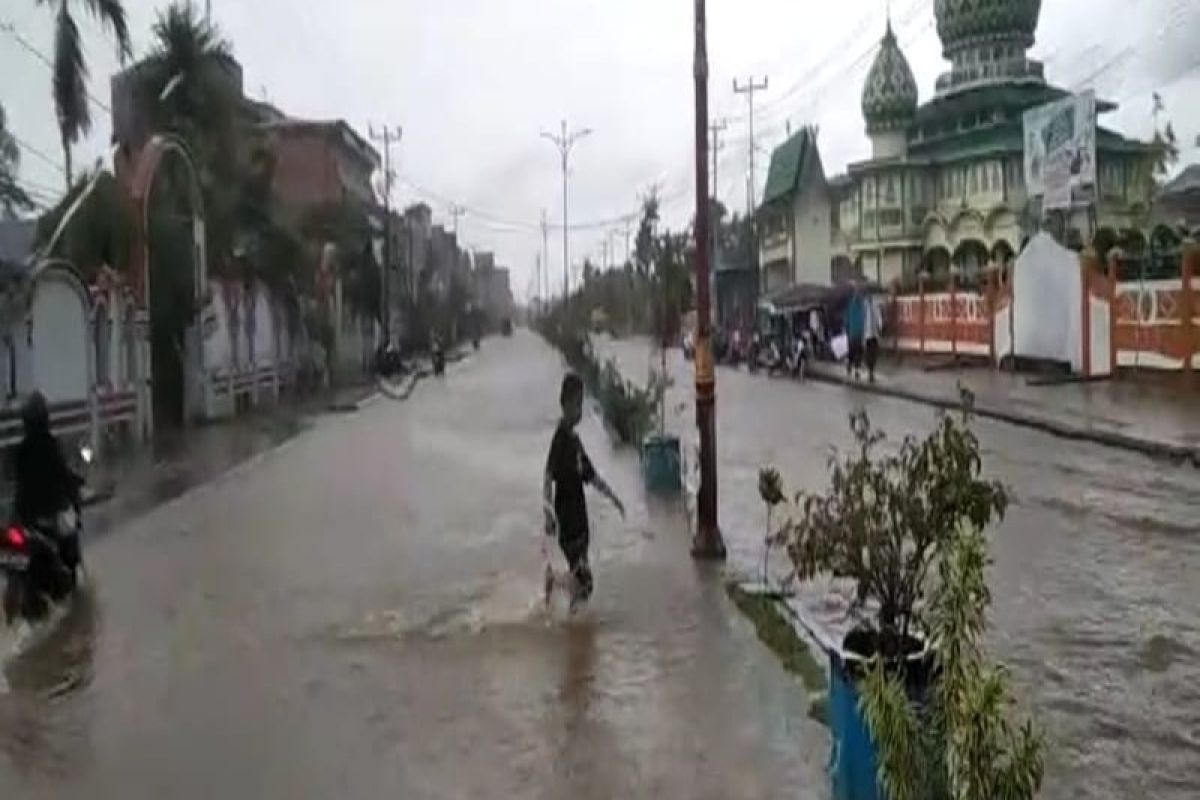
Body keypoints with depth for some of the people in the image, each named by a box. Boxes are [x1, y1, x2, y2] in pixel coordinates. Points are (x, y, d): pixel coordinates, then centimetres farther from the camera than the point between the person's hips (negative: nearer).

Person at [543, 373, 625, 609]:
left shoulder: (575, 440, 14)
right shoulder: (560, 439, -15)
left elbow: (592, 477, 26)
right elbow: (548, 479, -27)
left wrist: (613, 497, 30)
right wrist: (549, 513, -39)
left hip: (580, 521, 9)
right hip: (567, 524, -9)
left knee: (582, 580, 13)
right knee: (583, 580, -10)